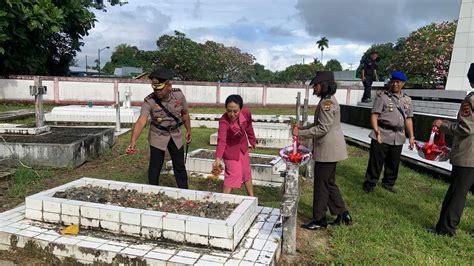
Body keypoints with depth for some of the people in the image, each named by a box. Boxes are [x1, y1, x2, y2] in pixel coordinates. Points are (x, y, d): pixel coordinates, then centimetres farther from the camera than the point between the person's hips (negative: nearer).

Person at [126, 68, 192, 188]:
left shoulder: (178, 95, -15)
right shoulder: (149, 101, -24)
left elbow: (185, 113, 2)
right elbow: (141, 121, -36)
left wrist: (188, 130, 9)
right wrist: (133, 141, -50)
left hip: (176, 135, 2)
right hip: (158, 137, -2)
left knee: (180, 167, 11)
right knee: (155, 167, 4)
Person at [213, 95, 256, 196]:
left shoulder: (246, 113, -23)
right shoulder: (224, 121, -36)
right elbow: (221, 141, -46)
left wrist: (253, 141, 11)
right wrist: (218, 158, -58)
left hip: (243, 147, 6)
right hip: (231, 150, -6)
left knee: (247, 173, 20)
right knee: (233, 175, -5)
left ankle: (252, 198, 38)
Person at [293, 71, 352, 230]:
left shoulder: (327, 102, -19)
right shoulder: (327, 100, 14)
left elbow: (323, 128, -23)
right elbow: (319, 124, 20)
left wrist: (301, 134, -17)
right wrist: (303, 128, 8)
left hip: (328, 149, -10)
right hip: (328, 149, 10)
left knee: (321, 184, 1)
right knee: (329, 183, 18)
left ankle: (319, 220, 15)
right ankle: (342, 214, 28)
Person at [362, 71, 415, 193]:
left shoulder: (407, 100, 13)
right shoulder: (382, 96, -3)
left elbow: (408, 119, 17)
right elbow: (374, 115, -10)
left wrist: (411, 136, 12)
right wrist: (376, 131, -23)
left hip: (398, 137, 5)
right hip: (382, 135, -5)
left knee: (394, 163, 15)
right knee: (376, 162, 0)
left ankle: (388, 183, 31)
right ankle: (369, 185, 12)